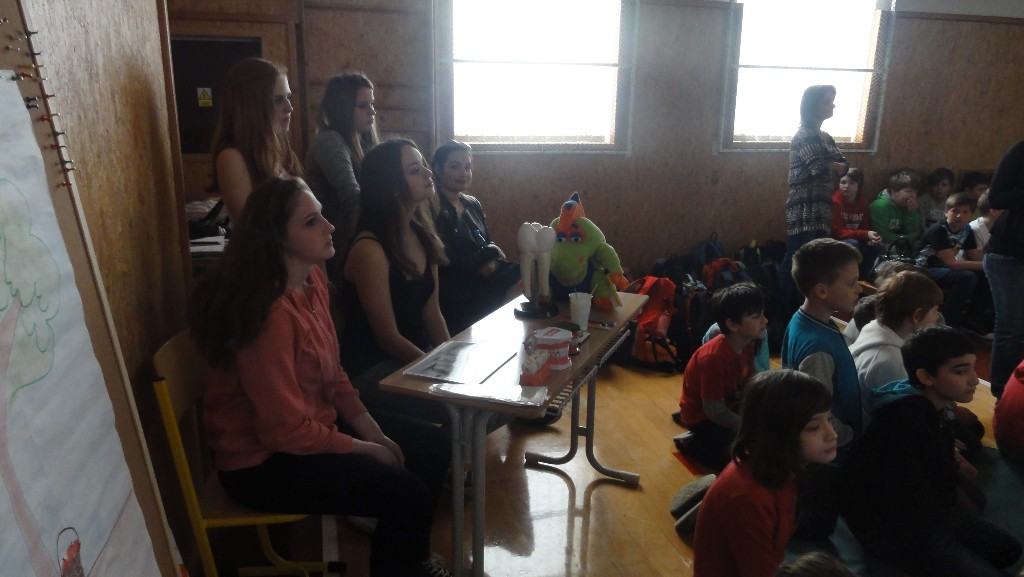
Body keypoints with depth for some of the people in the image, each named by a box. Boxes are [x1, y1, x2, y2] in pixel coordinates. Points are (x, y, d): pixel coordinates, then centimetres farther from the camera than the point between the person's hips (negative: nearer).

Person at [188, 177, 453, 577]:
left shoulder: (312, 279, -2)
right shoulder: (268, 313, -29)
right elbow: (285, 430, -25)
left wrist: (373, 432, -2)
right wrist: (362, 449, -13)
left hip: (316, 421, 9)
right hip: (263, 462, -9)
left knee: (433, 447, 7)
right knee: (407, 494, -17)